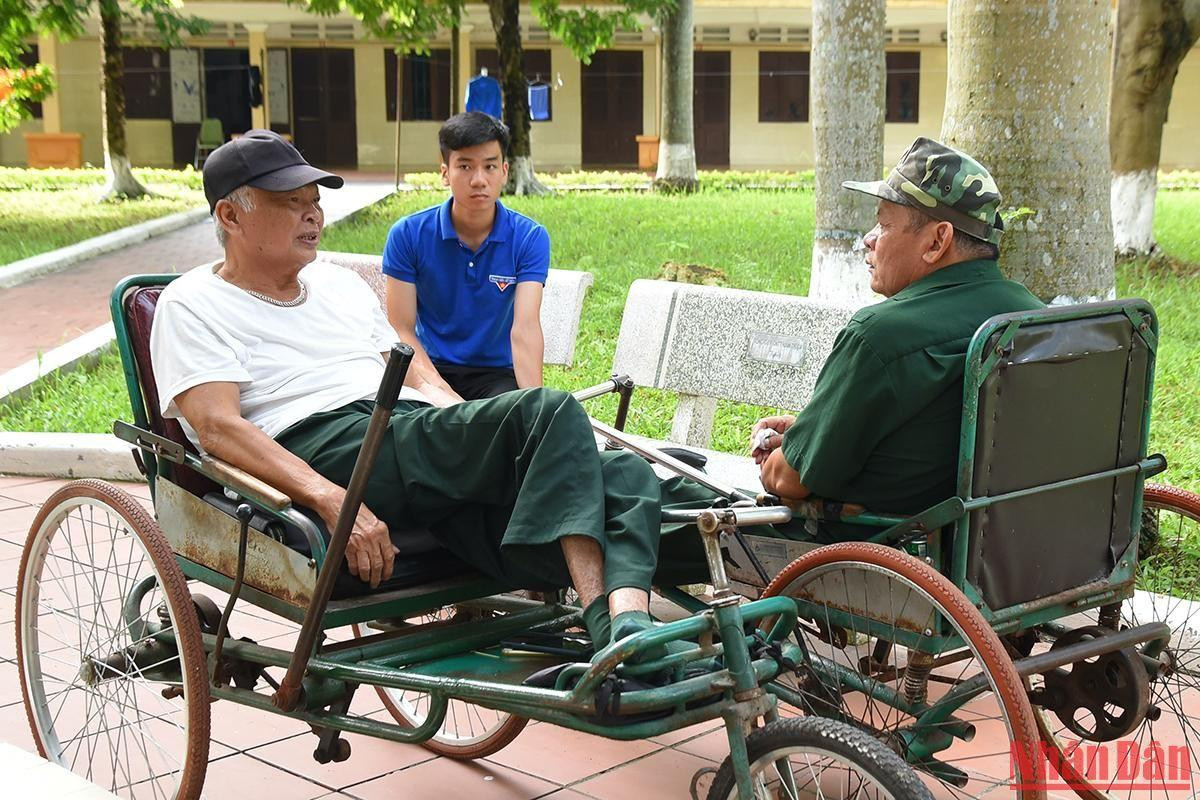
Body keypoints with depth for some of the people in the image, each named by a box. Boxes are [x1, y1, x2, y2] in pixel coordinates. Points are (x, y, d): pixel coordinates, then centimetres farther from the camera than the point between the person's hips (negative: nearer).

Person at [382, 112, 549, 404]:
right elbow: (401, 330, -7)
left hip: (499, 373, 0)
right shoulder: (407, 235, -4)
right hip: (432, 367, 0)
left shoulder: (530, 238, -5)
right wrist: (437, 391, -27)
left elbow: (525, 328, -16)